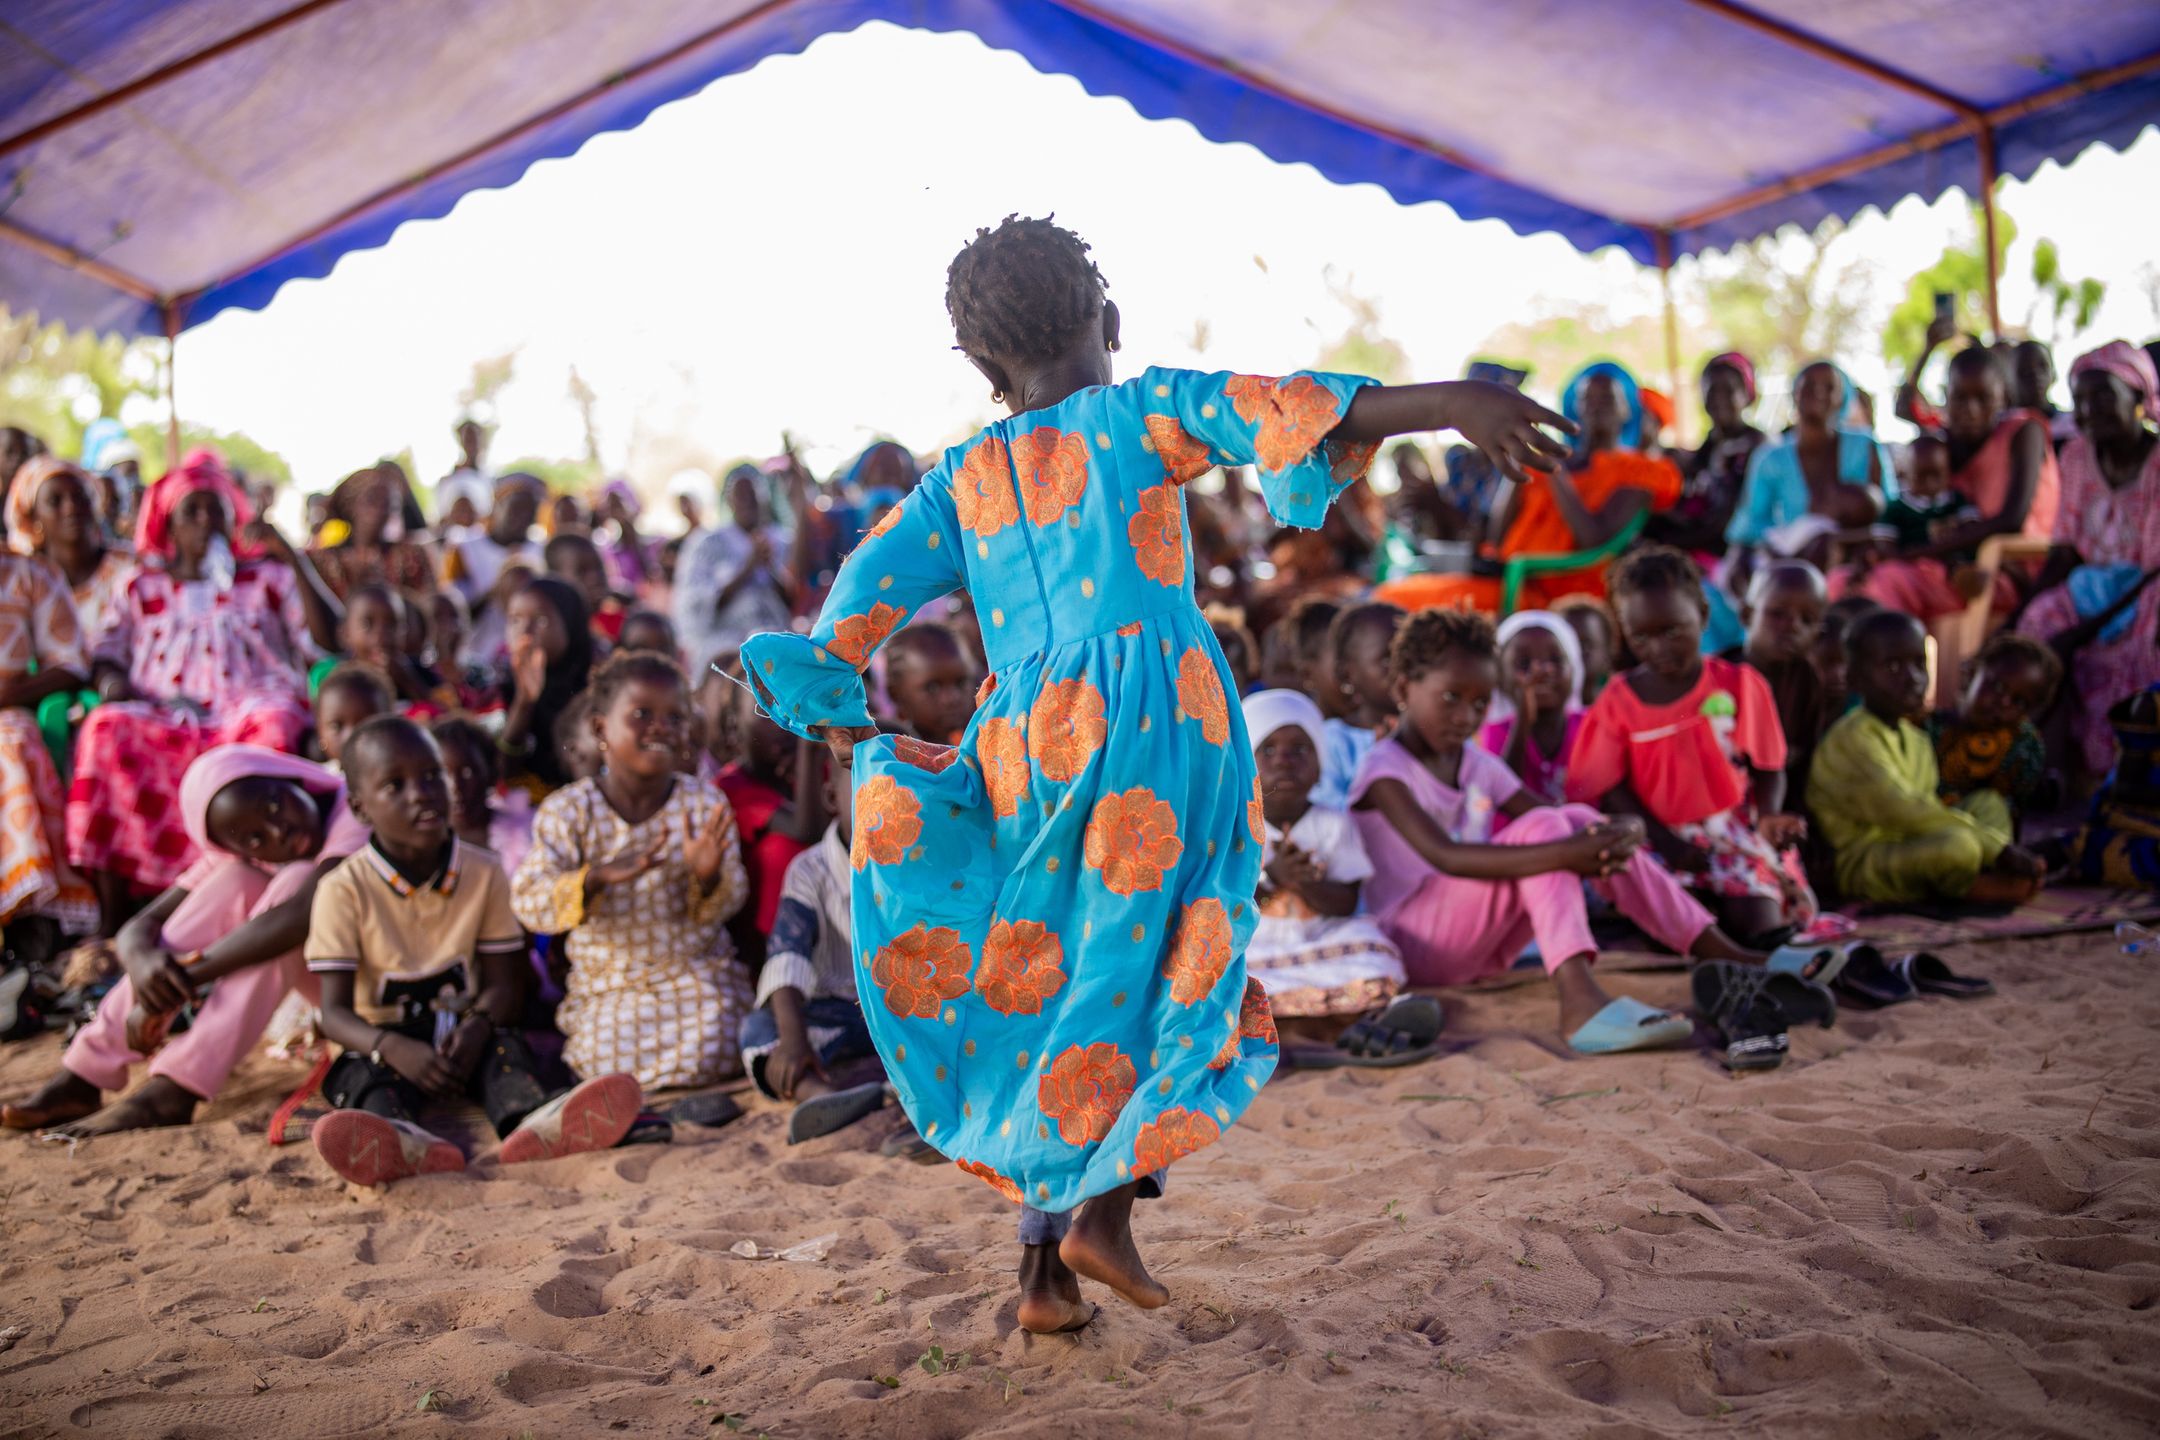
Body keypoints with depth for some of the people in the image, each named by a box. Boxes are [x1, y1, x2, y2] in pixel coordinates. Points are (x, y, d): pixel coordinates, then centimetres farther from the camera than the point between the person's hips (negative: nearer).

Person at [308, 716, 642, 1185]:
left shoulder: (484, 873, 1)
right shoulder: (344, 890, -7)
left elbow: (503, 983, 0)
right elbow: (335, 1012, -12)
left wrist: (476, 1028, -25)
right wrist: (394, 1049, -34)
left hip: (460, 1038, 2)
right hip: (378, 1043, -1)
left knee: (503, 1044, -29)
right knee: (367, 1073, -33)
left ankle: (532, 1118, -65)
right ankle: (400, 1141, -69)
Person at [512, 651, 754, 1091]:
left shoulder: (705, 802, -3)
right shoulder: (567, 810, -6)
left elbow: (729, 902, -2)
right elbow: (529, 902, -15)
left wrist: (709, 879, -28)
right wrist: (597, 876, -33)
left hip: (697, 974, 1)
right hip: (606, 984, -1)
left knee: (709, 1056, -21)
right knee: (609, 1063, -20)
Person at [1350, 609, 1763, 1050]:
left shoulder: (1479, 766, 12)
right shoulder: (1384, 770, -12)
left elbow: (1567, 831, 2)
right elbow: (1445, 857, -29)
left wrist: (1621, 833, -22)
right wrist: (1562, 855, -39)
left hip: (1483, 947, 7)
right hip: (1414, 945, -7)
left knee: (1578, 819, -10)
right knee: (1540, 827, -26)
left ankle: (1720, 953, -11)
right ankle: (1580, 1001, -48)